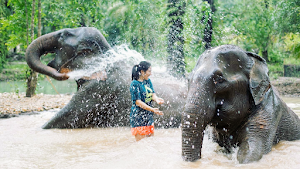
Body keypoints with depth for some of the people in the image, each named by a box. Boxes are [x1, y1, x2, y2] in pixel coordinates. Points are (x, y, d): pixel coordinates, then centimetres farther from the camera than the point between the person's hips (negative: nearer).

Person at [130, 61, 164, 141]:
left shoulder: (148, 81, 10)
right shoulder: (135, 84, -14)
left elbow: (153, 94, 3)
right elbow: (138, 102, -19)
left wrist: (157, 99, -22)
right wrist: (152, 109, -29)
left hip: (148, 116, 8)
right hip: (138, 117, -8)